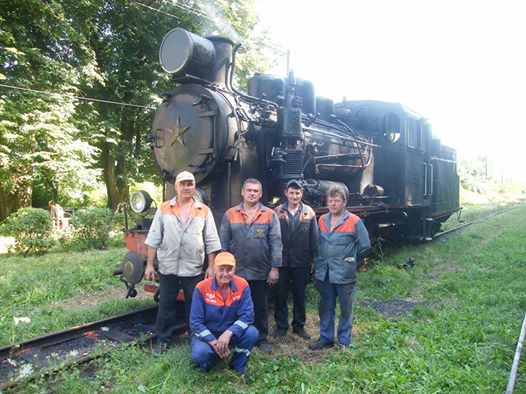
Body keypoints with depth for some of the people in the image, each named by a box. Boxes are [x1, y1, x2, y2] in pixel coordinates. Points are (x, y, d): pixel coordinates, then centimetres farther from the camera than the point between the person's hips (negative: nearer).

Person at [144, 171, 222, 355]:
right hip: (168, 267, 1)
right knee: (165, 306, 12)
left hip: (194, 269, 0)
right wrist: (149, 265, -1)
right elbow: (154, 239, 2)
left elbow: (211, 241, 1)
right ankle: (162, 340, 28)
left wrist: (211, 266, -3)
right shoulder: (164, 208, 2)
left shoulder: (204, 211, 1)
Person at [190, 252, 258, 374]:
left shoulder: (242, 285, -14)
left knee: (252, 333, -26)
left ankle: (238, 368, 0)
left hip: (231, 333, 2)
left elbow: (247, 315, -18)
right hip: (207, 334, -2)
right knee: (200, 353, -32)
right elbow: (195, 322, -16)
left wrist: (228, 333, -32)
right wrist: (214, 342, -24)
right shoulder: (202, 288, -18)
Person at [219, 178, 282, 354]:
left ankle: (262, 339, 29)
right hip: (236, 271, 1)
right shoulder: (230, 214, 1)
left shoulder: (270, 215, -2)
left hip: (261, 272, 0)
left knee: (260, 307, 13)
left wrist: (275, 267, -9)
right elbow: (223, 242, 2)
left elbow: (276, 242, -4)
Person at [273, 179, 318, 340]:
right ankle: (281, 326, 25)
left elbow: (314, 238, 1)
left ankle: (299, 325, 29)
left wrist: (314, 260, -2)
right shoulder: (277, 212, -2)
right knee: (281, 295, 10)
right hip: (282, 261, 0)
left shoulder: (309, 213, -1)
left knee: (300, 296, 13)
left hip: (301, 262, 0)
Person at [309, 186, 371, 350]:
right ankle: (326, 338, 30)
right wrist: (318, 263, 9)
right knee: (326, 308, 16)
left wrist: (351, 262, 2)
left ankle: (344, 342, 24)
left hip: (345, 274, -4)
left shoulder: (354, 221, -10)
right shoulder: (322, 220, 6)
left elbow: (365, 246, -6)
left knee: (346, 309, 10)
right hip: (324, 273, 5)